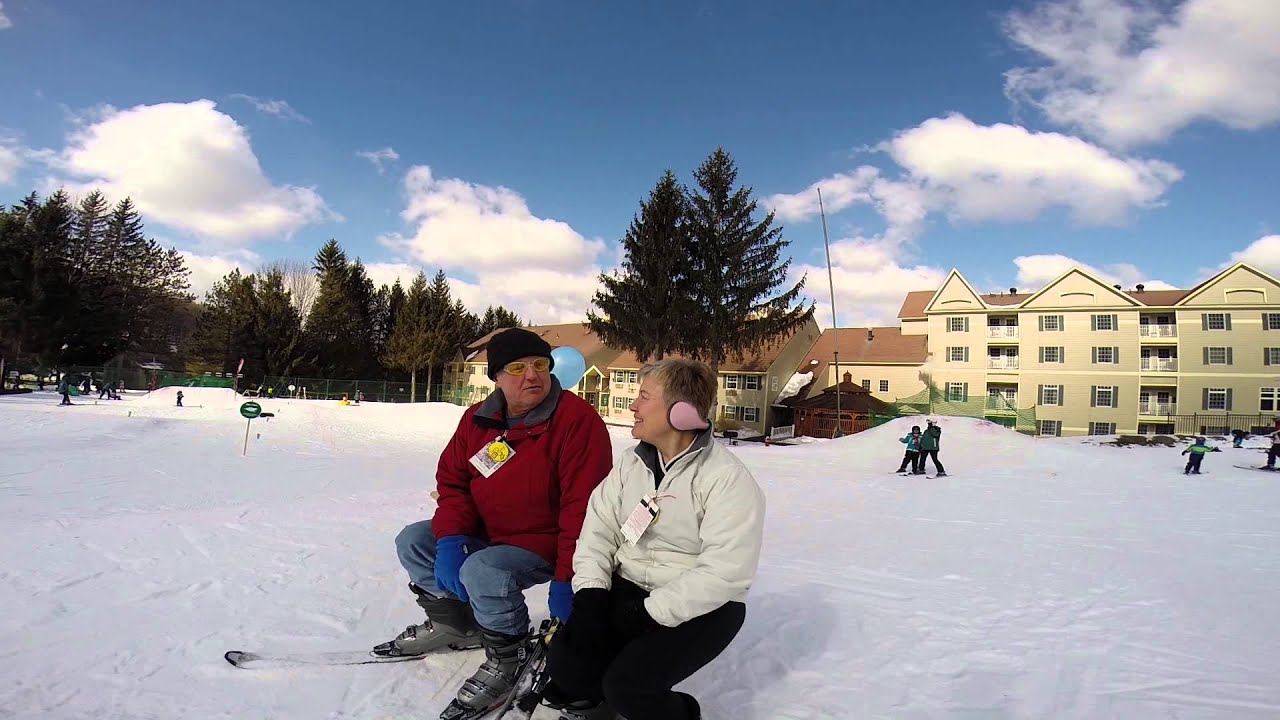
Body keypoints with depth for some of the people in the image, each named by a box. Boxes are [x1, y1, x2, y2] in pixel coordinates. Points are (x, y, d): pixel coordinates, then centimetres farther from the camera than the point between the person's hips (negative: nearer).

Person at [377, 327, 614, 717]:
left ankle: (506, 657, -3)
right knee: (412, 541, 3)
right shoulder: (479, 418, -2)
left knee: (481, 571, -30)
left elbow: (583, 507, -24)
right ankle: (454, 623, 23)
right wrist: (450, 539, -14)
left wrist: (566, 579, -25)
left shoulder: (578, 420, -23)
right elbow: (453, 480, 4)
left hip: (544, 542, -7)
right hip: (485, 534, 8)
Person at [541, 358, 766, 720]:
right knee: (564, 663, -13)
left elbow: (724, 573, -24)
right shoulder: (633, 462, 5)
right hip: (626, 591, 6)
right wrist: (590, 591, -11)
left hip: (699, 607, -5)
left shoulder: (729, 479, -17)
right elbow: (599, 527, 3)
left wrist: (651, 612, -23)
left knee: (629, 683, -24)